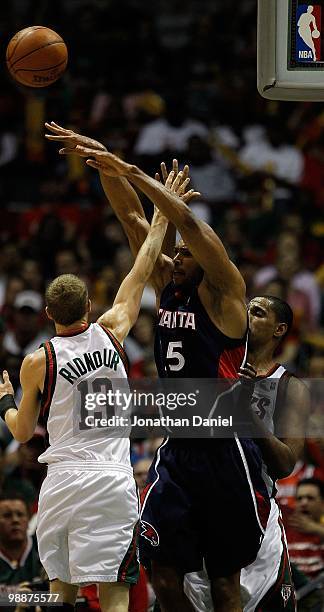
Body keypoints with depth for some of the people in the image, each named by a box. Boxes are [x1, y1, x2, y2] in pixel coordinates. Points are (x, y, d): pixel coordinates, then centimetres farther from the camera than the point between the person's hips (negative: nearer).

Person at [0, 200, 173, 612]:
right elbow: (140, 273, 14)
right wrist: (161, 216, 24)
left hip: (62, 481, 1)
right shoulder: (110, 332, 2)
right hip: (112, 482, -1)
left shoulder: (37, 363, 0)